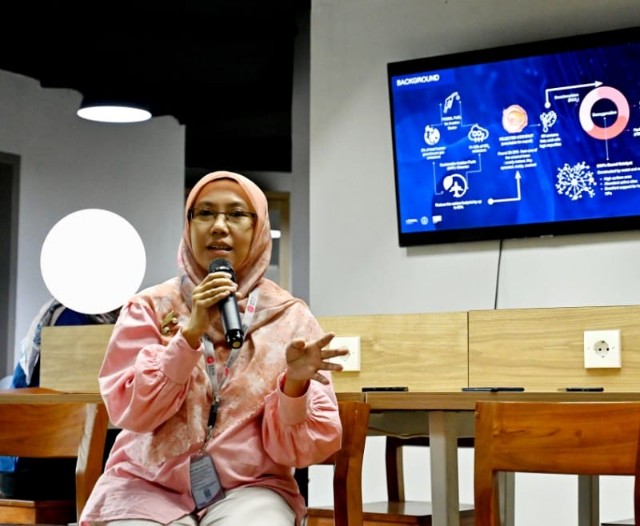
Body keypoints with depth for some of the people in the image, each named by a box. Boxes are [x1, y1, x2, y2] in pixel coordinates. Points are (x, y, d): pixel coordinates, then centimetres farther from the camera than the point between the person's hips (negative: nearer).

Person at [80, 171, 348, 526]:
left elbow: (296, 449, -3)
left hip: (247, 489, 0)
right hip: (148, 484, 1)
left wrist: (296, 382, -22)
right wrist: (191, 332, -17)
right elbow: (129, 412, -9)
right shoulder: (150, 307, 2)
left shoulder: (291, 319, 0)